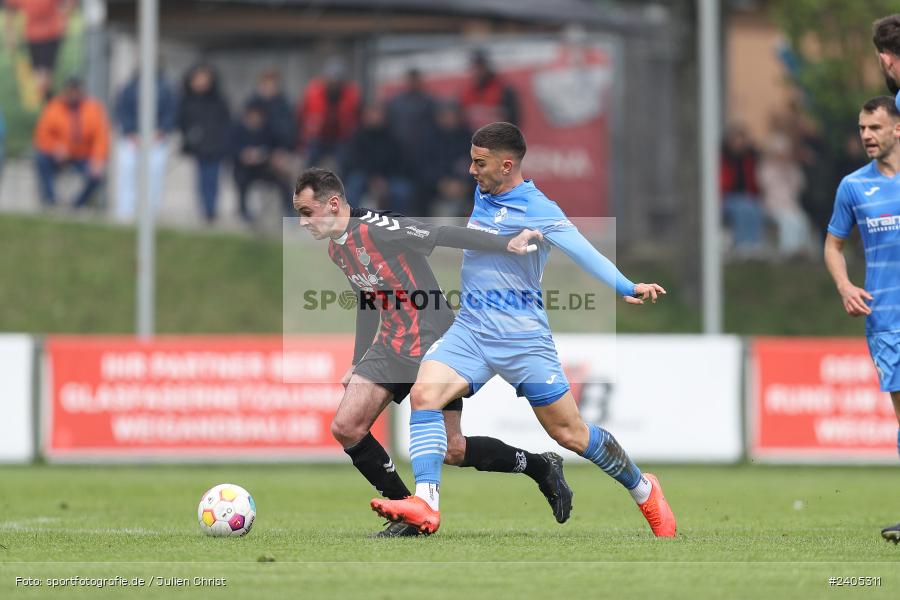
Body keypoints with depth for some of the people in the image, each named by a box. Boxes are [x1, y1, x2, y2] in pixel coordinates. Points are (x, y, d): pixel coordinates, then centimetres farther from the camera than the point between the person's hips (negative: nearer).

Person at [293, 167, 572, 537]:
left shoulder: (373, 228, -19)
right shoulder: (337, 249, 9)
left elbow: (444, 236, -24)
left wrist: (507, 244, -32)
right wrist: (359, 363, 27)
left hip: (433, 345, -8)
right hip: (390, 347, 8)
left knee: (450, 451, -5)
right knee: (345, 428, -7)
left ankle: (542, 468, 18)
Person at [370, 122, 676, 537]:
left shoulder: (537, 210, -11)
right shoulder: (482, 196, 11)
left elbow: (581, 250, -27)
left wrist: (626, 288, -41)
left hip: (522, 336, -6)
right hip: (469, 328, 6)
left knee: (570, 434, 0)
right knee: (424, 393, -20)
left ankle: (644, 491, 23)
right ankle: (426, 506, -27)